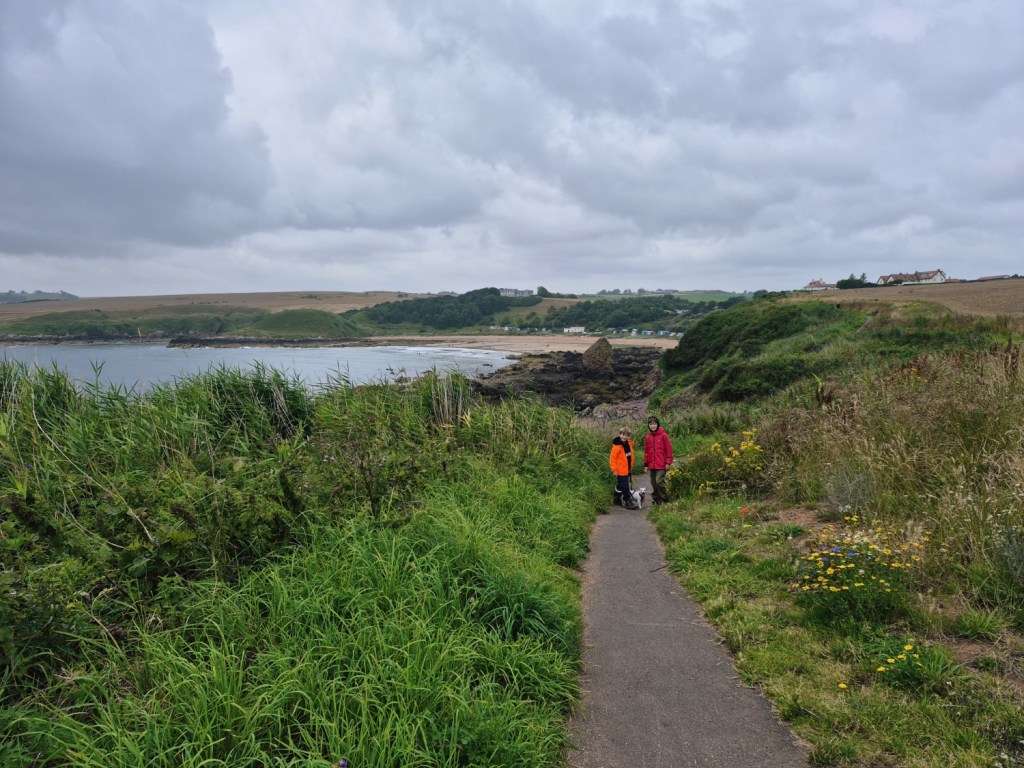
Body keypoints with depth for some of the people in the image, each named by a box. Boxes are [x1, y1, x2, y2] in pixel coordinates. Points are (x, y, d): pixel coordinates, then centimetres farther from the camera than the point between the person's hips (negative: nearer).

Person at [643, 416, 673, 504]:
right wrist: (645, 464, 12)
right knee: (653, 483, 8)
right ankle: (656, 498, 21)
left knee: (659, 481, -12)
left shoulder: (663, 435, -5)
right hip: (651, 465, 5)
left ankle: (664, 499, 4)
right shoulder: (648, 437, 9)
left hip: (661, 464, -5)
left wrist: (668, 462, -7)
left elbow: (669, 449, -4)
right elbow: (646, 451, 14)